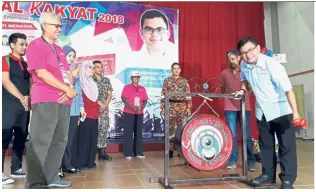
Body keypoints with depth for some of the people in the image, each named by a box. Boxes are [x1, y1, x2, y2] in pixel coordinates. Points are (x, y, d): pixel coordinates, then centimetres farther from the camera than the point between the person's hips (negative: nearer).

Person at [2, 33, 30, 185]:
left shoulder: (26, 64, 18)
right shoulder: (5, 60, 0)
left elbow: (31, 84, 12)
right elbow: (6, 82, -11)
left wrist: (28, 98, -7)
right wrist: (21, 98, -15)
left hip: (25, 106, 7)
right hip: (9, 105, -6)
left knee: (21, 138, 9)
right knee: (5, 138, -8)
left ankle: (16, 169, 19)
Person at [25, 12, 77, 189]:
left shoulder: (59, 49, 22)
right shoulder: (36, 45, -2)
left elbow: (68, 73, 18)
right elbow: (41, 73, -14)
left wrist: (71, 89, -3)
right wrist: (67, 88, -11)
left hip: (63, 101, 9)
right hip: (45, 101, -8)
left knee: (60, 140, 11)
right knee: (40, 142, -7)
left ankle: (51, 177, 22)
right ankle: (34, 183, 2)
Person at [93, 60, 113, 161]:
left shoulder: (107, 80, 14)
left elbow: (109, 94, 9)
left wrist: (105, 105, -4)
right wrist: (99, 103, -12)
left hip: (105, 108, 4)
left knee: (104, 129, 4)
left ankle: (102, 152, 11)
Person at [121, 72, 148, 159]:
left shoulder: (142, 88, 12)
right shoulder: (127, 87, 2)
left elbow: (145, 100, 8)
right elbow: (124, 99, -8)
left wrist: (141, 107, -12)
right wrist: (132, 107, -20)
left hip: (139, 114, 4)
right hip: (129, 113, -3)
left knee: (139, 132, 6)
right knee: (128, 133, -2)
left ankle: (138, 152, 13)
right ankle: (128, 153, 4)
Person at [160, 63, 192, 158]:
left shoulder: (184, 81, 9)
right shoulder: (167, 81, 5)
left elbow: (188, 95, 7)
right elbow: (163, 95, 1)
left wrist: (189, 107, 0)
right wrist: (162, 108, -4)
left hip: (182, 107, 1)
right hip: (171, 107, -1)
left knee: (183, 129, 3)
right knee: (170, 128, 3)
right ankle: (170, 150, 13)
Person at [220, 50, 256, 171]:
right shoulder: (224, 73, 8)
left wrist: (243, 91, -9)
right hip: (230, 107, 1)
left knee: (247, 135, 2)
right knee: (232, 134, 2)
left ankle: (251, 160, 12)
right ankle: (233, 160, 12)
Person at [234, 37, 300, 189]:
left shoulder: (272, 64, -23)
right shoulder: (244, 65, -5)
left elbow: (288, 89, -27)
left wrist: (295, 113, -32)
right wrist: (242, 89, 5)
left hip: (281, 110, -5)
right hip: (261, 112, 6)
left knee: (286, 145, 1)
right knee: (265, 145, 14)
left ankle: (287, 179, 15)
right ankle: (268, 174, 29)